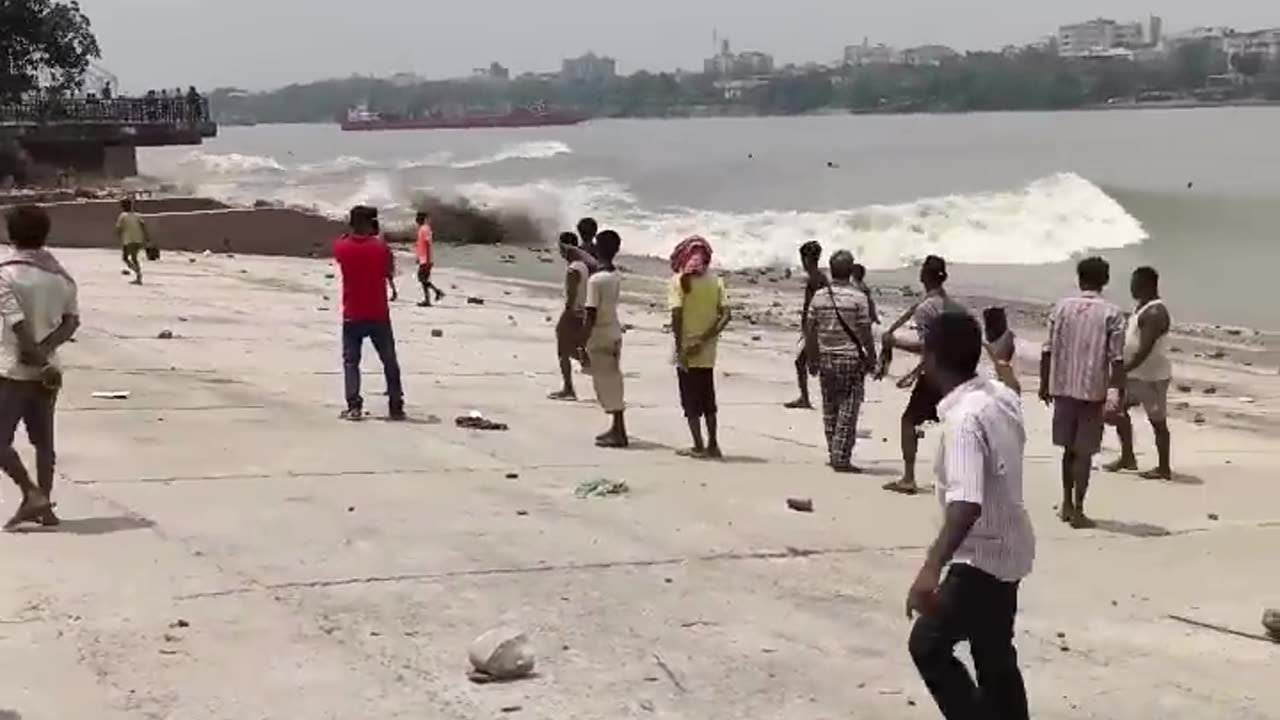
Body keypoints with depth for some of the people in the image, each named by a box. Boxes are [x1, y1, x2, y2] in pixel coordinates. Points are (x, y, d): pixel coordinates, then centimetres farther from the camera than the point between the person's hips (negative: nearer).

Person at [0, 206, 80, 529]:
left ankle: (32, 494, -9)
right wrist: (45, 350, -5)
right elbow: (72, 320, 3)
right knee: (43, 441, 13)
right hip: (48, 372, 6)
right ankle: (45, 506, 15)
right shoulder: (61, 275, 6)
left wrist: (35, 355, -11)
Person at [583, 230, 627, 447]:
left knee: (606, 384, -1)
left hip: (600, 338, -8)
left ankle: (619, 433, 1)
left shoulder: (596, 280, -19)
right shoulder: (616, 277, 3)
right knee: (612, 382, 16)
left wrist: (583, 343, -13)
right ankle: (617, 428, 24)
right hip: (614, 334, 8)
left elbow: (591, 315, -19)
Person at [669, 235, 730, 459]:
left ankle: (698, 446, 4)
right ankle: (713, 445, 16)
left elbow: (676, 315, -18)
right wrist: (704, 340, -10)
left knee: (691, 401, 5)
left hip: (687, 350, -4)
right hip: (707, 352, 4)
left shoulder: (679, 280, -8)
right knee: (708, 399, 16)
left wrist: (680, 349, -16)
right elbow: (725, 315, -7)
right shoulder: (715, 280, 3)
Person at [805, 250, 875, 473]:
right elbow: (865, 333, -10)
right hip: (851, 359, -4)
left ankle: (834, 454, 19)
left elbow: (810, 331, 4)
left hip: (826, 358, 4)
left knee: (830, 409, 14)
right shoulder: (858, 298, -10)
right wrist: (872, 358, 1)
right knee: (848, 411, 0)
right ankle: (841, 458, -2)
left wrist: (812, 359, 14)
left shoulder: (819, 297, 1)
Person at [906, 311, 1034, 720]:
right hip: (1006, 548, 10)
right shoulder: (1001, 396, 0)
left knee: (928, 644, -4)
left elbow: (966, 504, -40)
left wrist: (932, 567, -47)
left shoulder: (964, 417, -28)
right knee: (994, 655, 21)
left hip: (982, 555, -10)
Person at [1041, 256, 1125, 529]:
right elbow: (1117, 358, -13)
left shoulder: (1062, 307, 1)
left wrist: (1044, 384, 11)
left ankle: (1067, 504, 26)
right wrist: (1115, 394, -14)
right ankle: (1077, 511, 4)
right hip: (1093, 391, -3)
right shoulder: (1112, 314, -7)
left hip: (1063, 387, 3)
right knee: (1084, 452, 3)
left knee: (1069, 448, 18)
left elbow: (1048, 350, 2)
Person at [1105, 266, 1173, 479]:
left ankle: (1164, 468, 9)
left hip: (1152, 376, -10)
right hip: (1137, 374, 10)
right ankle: (1127, 457, 24)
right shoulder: (1142, 307, 10)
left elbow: (1144, 350, -27)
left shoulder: (1155, 313, -22)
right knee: (1119, 409, 14)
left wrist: (1123, 371, -27)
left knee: (1157, 420, 0)